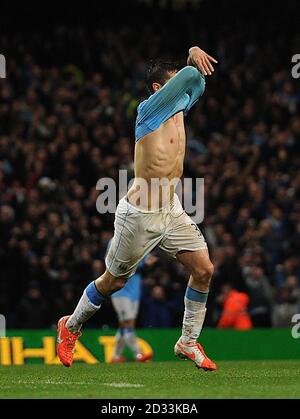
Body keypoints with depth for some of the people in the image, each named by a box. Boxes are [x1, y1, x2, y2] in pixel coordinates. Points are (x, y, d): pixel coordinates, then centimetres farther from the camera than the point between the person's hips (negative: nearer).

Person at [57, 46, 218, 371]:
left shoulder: (180, 108, 5)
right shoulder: (149, 109, -17)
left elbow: (197, 79, 15)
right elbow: (191, 76, -27)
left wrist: (194, 54, -4)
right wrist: (192, 67, -7)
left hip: (172, 211, 7)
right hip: (139, 215, -7)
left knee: (204, 270, -4)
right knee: (114, 282, 8)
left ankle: (188, 342, 9)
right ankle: (71, 326, 32)